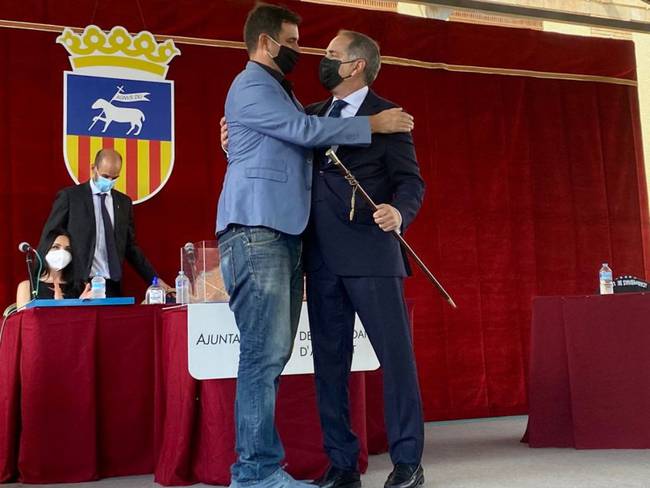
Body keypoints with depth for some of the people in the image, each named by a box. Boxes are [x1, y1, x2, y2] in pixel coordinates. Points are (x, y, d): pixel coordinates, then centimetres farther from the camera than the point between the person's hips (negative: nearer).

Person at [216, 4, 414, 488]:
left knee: (273, 354, 7)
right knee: (265, 353, -11)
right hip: (256, 231, -10)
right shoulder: (251, 86, -4)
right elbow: (306, 130, -13)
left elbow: (300, 138, 27)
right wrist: (374, 124, -6)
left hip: (283, 232, 10)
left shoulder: (277, 89, 27)